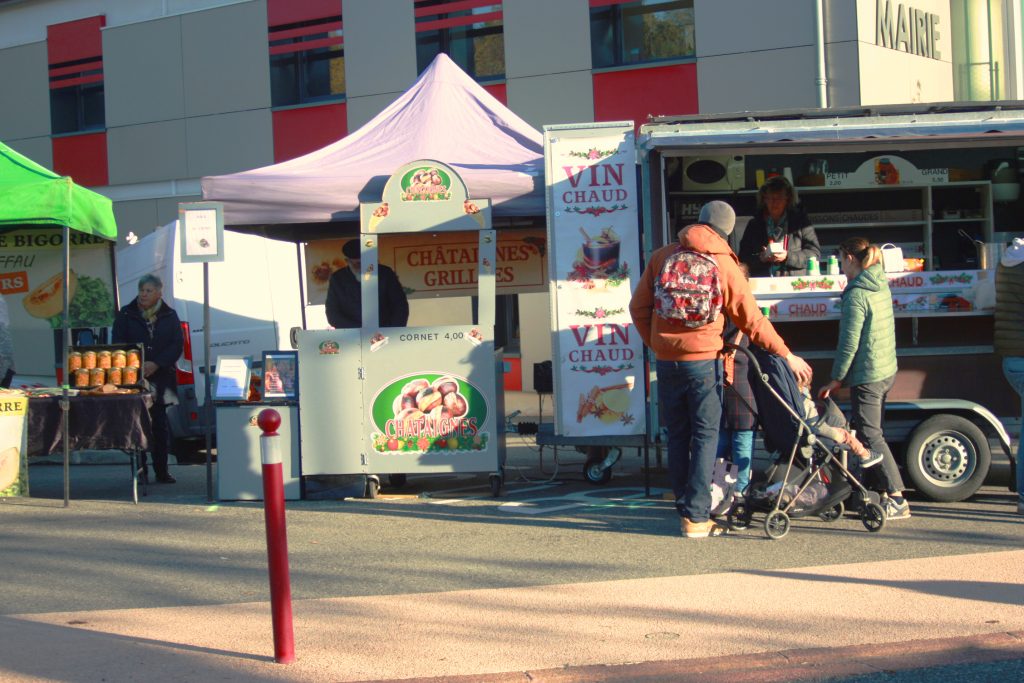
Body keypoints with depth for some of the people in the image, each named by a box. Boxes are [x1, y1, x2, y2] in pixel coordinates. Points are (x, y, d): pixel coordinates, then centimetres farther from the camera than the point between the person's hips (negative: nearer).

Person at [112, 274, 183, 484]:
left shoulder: (169, 316, 8)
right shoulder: (126, 315, 5)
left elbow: (177, 344, 2)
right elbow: (119, 344, 0)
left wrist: (155, 364, -12)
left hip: (160, 378, 1)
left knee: (160, 425, 1)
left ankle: (162, 470, 10)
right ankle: (139, 471, 5)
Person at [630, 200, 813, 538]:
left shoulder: (662, 257, 4)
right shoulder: (725, 266, -2)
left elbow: (639, 308, 7)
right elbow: (752, 320, 0)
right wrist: (787, 355, 10)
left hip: (667, 361, 3)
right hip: (703, 360, -3)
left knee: (678, 436, 11)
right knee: (705, 435, 3)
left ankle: (685, 511, 14)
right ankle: (697, 517, -2)